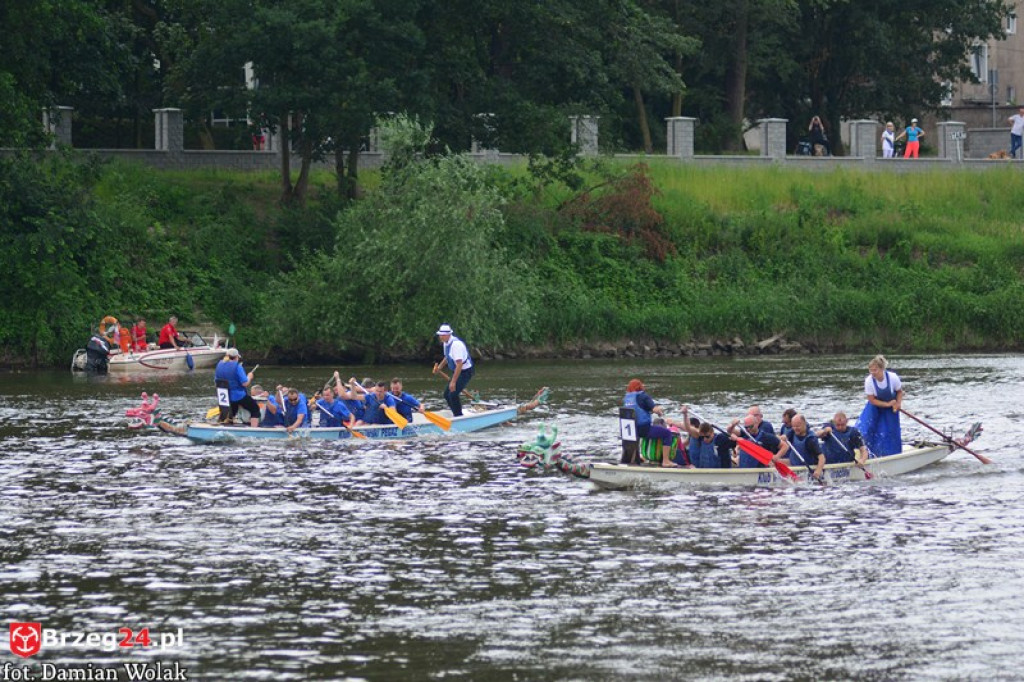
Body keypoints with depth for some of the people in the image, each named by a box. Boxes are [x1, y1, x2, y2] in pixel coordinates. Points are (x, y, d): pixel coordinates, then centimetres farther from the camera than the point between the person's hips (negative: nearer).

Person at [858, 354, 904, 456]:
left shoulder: (893, 378, -26)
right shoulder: (869, 381, -27)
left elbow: (899, 392, -5)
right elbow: (872, 400, -18)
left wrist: (898, 403, -22)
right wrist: (888, 404, -24)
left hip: (891, 407, 0)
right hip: (876, 406, 0)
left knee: (891, 431, 3)